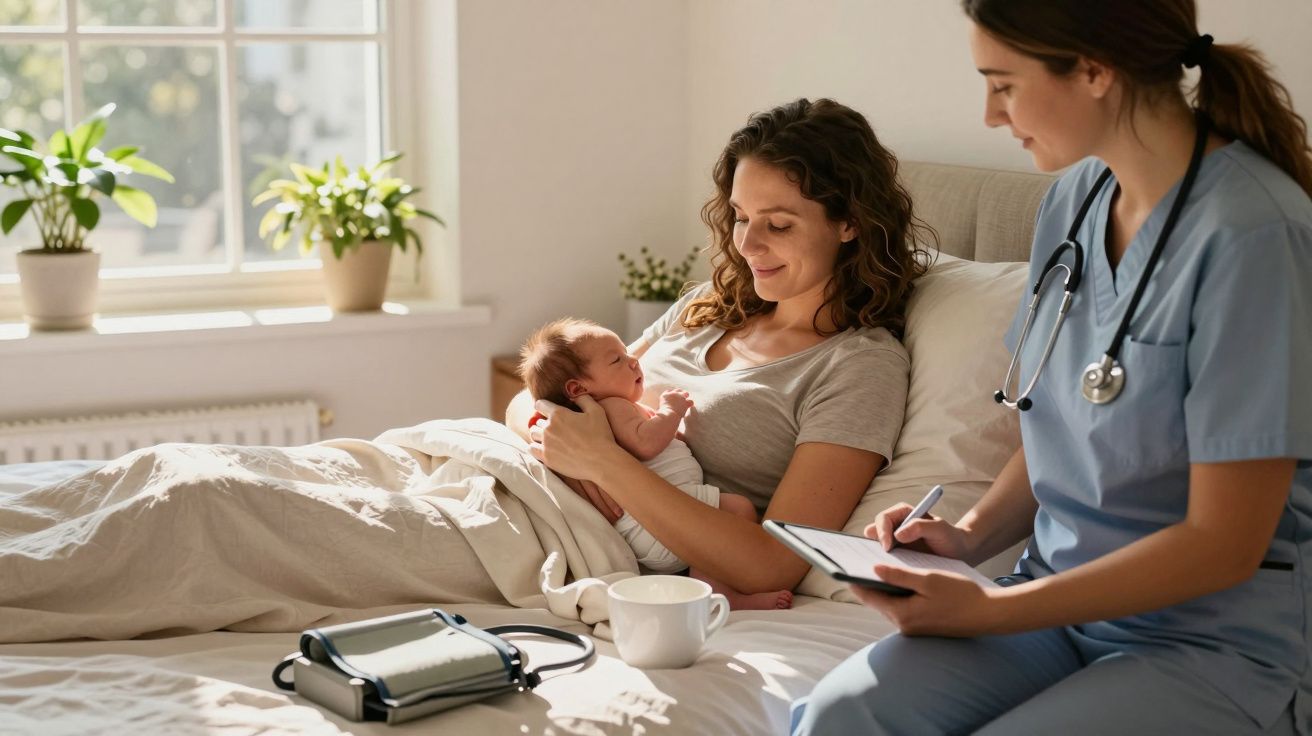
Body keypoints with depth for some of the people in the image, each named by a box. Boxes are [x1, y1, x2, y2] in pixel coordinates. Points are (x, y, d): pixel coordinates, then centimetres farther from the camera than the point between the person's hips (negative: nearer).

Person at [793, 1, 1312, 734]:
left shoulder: (1252, 235, -18)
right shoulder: (1075, 198, 5)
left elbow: (1223, 543, -17)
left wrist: (987, 611, -16)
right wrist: (973, 534, -2)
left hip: (1221, 647, -6)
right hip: (1066, 600, 7)